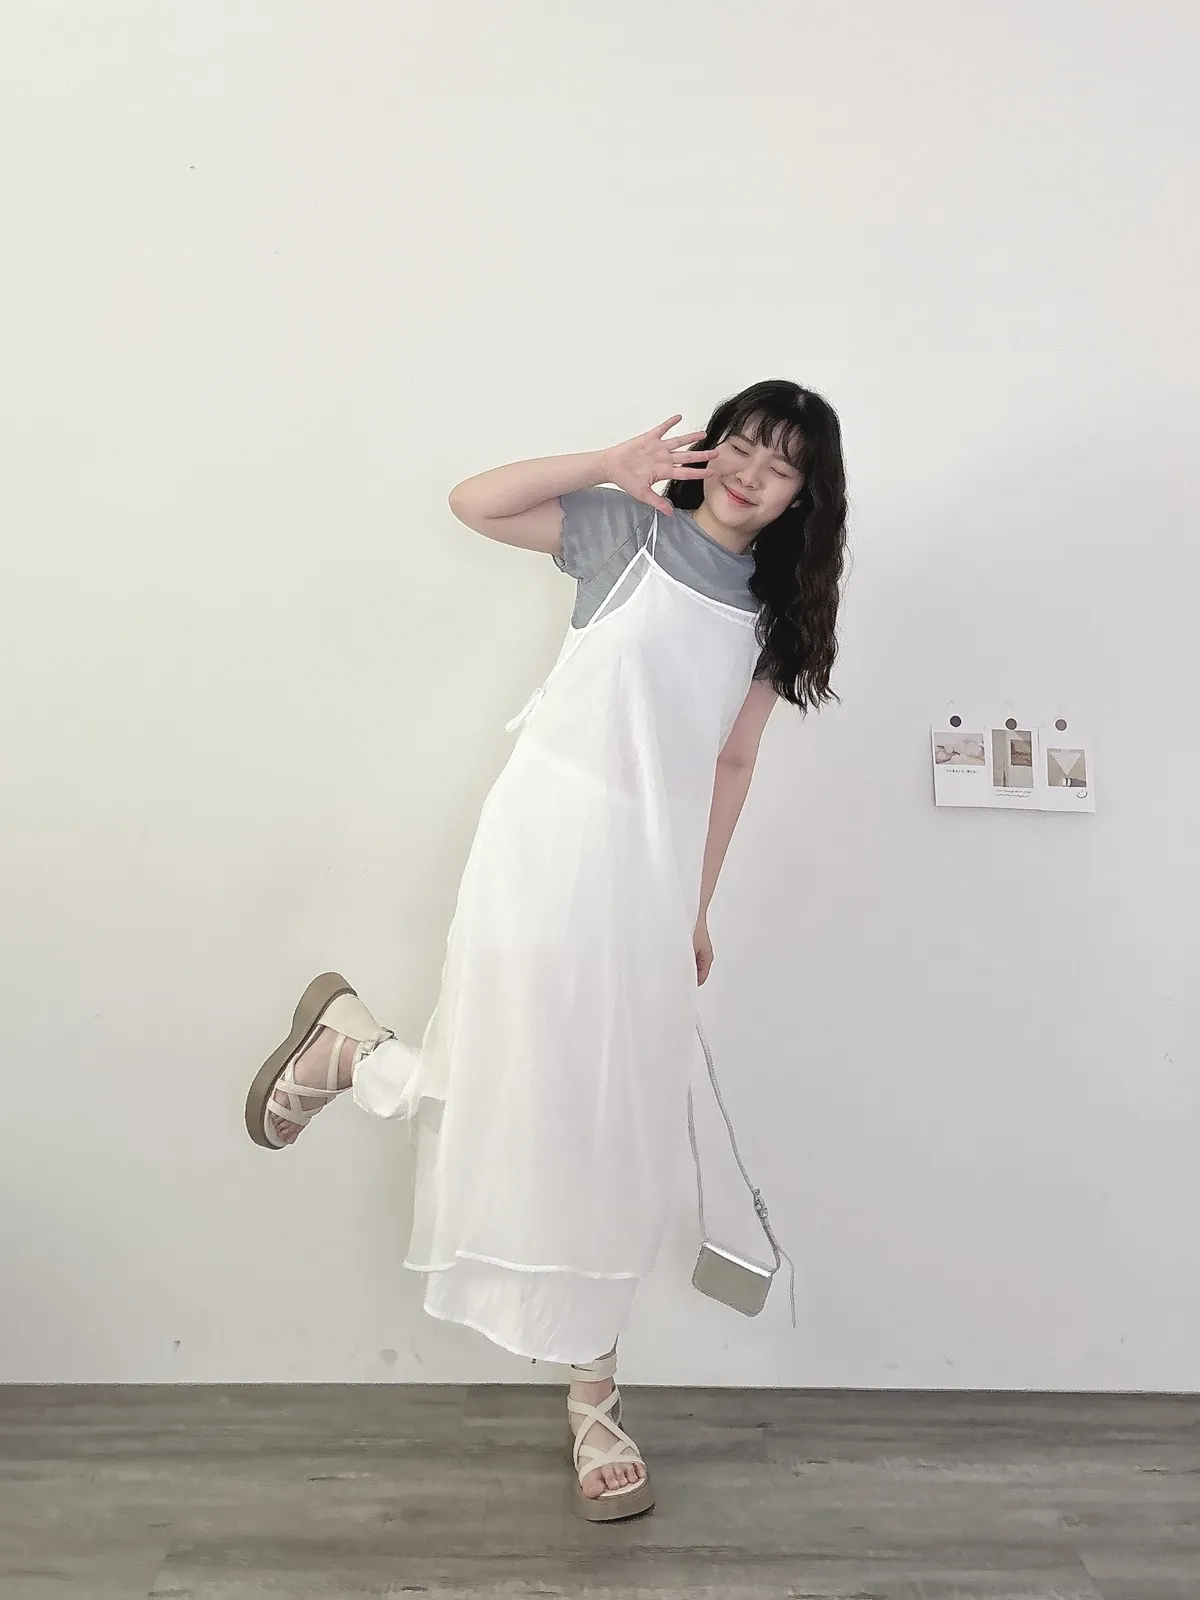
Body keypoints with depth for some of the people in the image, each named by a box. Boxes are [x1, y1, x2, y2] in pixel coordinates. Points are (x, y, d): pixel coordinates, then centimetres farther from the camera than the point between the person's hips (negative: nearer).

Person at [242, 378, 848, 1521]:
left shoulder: (772, 609, 13)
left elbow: (730, 763, 14)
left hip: (649, 880, 5)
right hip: (547, 844, -4)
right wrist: (609, 466, -16)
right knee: (503, 1113, -5)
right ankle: (346, 1036, 25)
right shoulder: (628, 529, 0)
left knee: (614, 1143, 9)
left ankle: (592, 1401, 23)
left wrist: (696, 908, 14)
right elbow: (473, 503, -8)